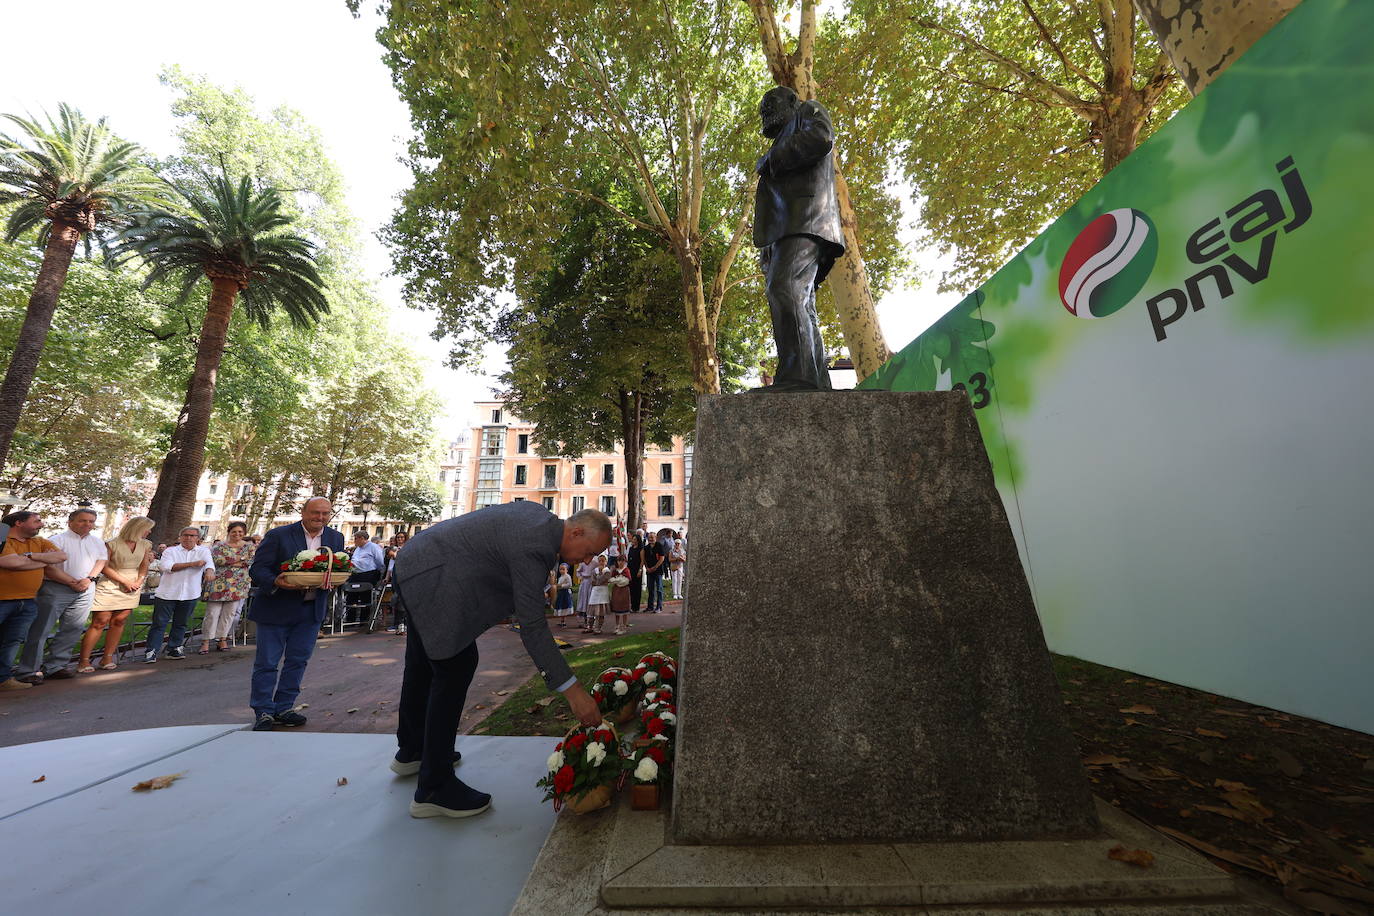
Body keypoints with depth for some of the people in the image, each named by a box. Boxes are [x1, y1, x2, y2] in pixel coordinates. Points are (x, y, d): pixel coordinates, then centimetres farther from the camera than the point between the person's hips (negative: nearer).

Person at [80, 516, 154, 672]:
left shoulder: (145, 545, 9)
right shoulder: (112, 544, -6)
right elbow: (103, 567, -8)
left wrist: (138, 582, -2)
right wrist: (125, 581, -11)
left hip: (132, 587, 5)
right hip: (110, 586, -5)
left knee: (119, 622, 6)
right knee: (100, 622, -5)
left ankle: (108, 658, 13)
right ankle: (84, 661, 4)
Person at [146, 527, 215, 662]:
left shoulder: (203, 551, 7)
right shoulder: (170, 551, 5)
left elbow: (209, 562, -12)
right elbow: (166, 566, -12)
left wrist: (210, 571, -35)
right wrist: (191, 564, -17)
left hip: (190, 594, 1)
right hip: (167, 593, -1)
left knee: (181, 624, 11)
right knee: (159, 623, 3)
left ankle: (174, 649, 21)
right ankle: (151, 651, 12)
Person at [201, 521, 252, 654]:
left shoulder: (249, 546, 9)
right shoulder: (220, 545, 5)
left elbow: (252, 561, -4)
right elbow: (216, 559, -12)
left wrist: (228, 561, -9)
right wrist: (239, 558, -14)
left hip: (238, 585, 2)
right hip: (219, 583, -1)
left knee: (230, 613, 5)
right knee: (212, 612, -2)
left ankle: (222, 639, 15)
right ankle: (206, 641, 7)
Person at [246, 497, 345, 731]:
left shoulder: (336, 538, 3)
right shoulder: (278, 535, -10)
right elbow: (257, 569, -10)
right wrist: (276, 582, -28)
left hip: (311, 611, 4)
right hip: (276, 608, -4)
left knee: (297, 661, 13)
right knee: (267, 663, 5)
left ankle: (283, 708, 27)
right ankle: (263, 712, 20)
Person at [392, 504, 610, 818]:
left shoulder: (538, 515, -1)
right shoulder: (533, 547, -29)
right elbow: (532, 627, -29)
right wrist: (572, 691, -26)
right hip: (433, 580, -11)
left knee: (423, 664, 23)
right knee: (455, 669, -4)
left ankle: (411, 751, 44)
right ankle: (434, 788, 10)